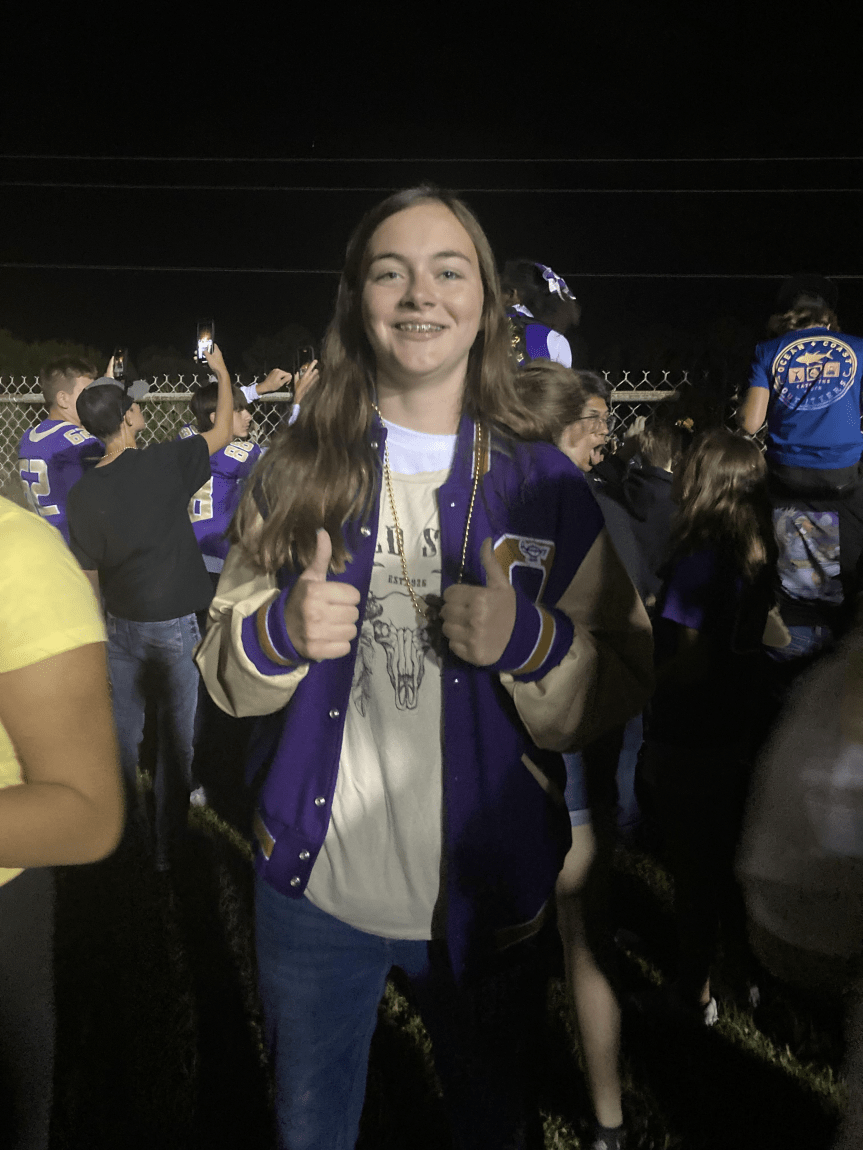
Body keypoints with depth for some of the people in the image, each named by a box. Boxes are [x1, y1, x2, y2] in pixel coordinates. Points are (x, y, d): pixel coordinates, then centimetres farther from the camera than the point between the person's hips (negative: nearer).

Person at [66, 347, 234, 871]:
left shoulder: (83, 493, -3)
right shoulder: (163, 463, -15)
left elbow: (89, 574, 3)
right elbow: (222, 431, 0)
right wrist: (221, 370, 14)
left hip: (122, 625, 4)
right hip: (173, 626, -4)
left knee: (125, 728, 18)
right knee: (176, 735, 7)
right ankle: (168, 845, 16)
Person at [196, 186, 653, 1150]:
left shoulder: (543, 485, -3)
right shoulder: (296, 471, -2)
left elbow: (617, 695, -4)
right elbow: (223, 673, 1)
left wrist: (530, 638, -24)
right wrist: (280, 632, -21)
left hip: (486, 896, 0)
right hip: (311, 887, 1)